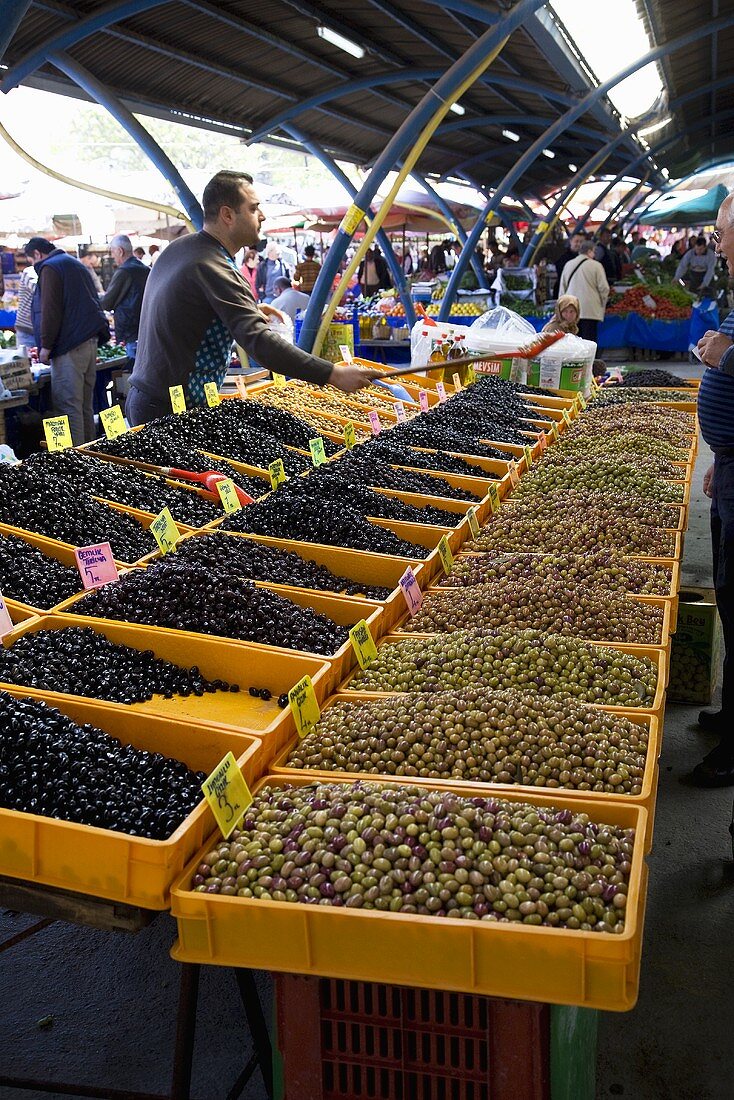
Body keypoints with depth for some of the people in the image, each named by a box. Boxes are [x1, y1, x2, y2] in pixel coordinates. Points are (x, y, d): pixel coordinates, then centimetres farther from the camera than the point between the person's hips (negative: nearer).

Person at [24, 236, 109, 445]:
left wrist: (45, 346, -11)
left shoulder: (50, 268, -5)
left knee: (68, 406, -9)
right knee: (85, 406, 13)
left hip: (68, 347, -9)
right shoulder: (76, 265, 24)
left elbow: (50, 311, -14)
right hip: (90, 341, 9)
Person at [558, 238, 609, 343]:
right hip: (590, 310, -4)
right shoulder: (596, 265, -6)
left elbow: (562, 288, 14)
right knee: (589, 339, -3)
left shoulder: (568, 264, 8)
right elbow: (604, 287, -6)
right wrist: (602, 303, 11)